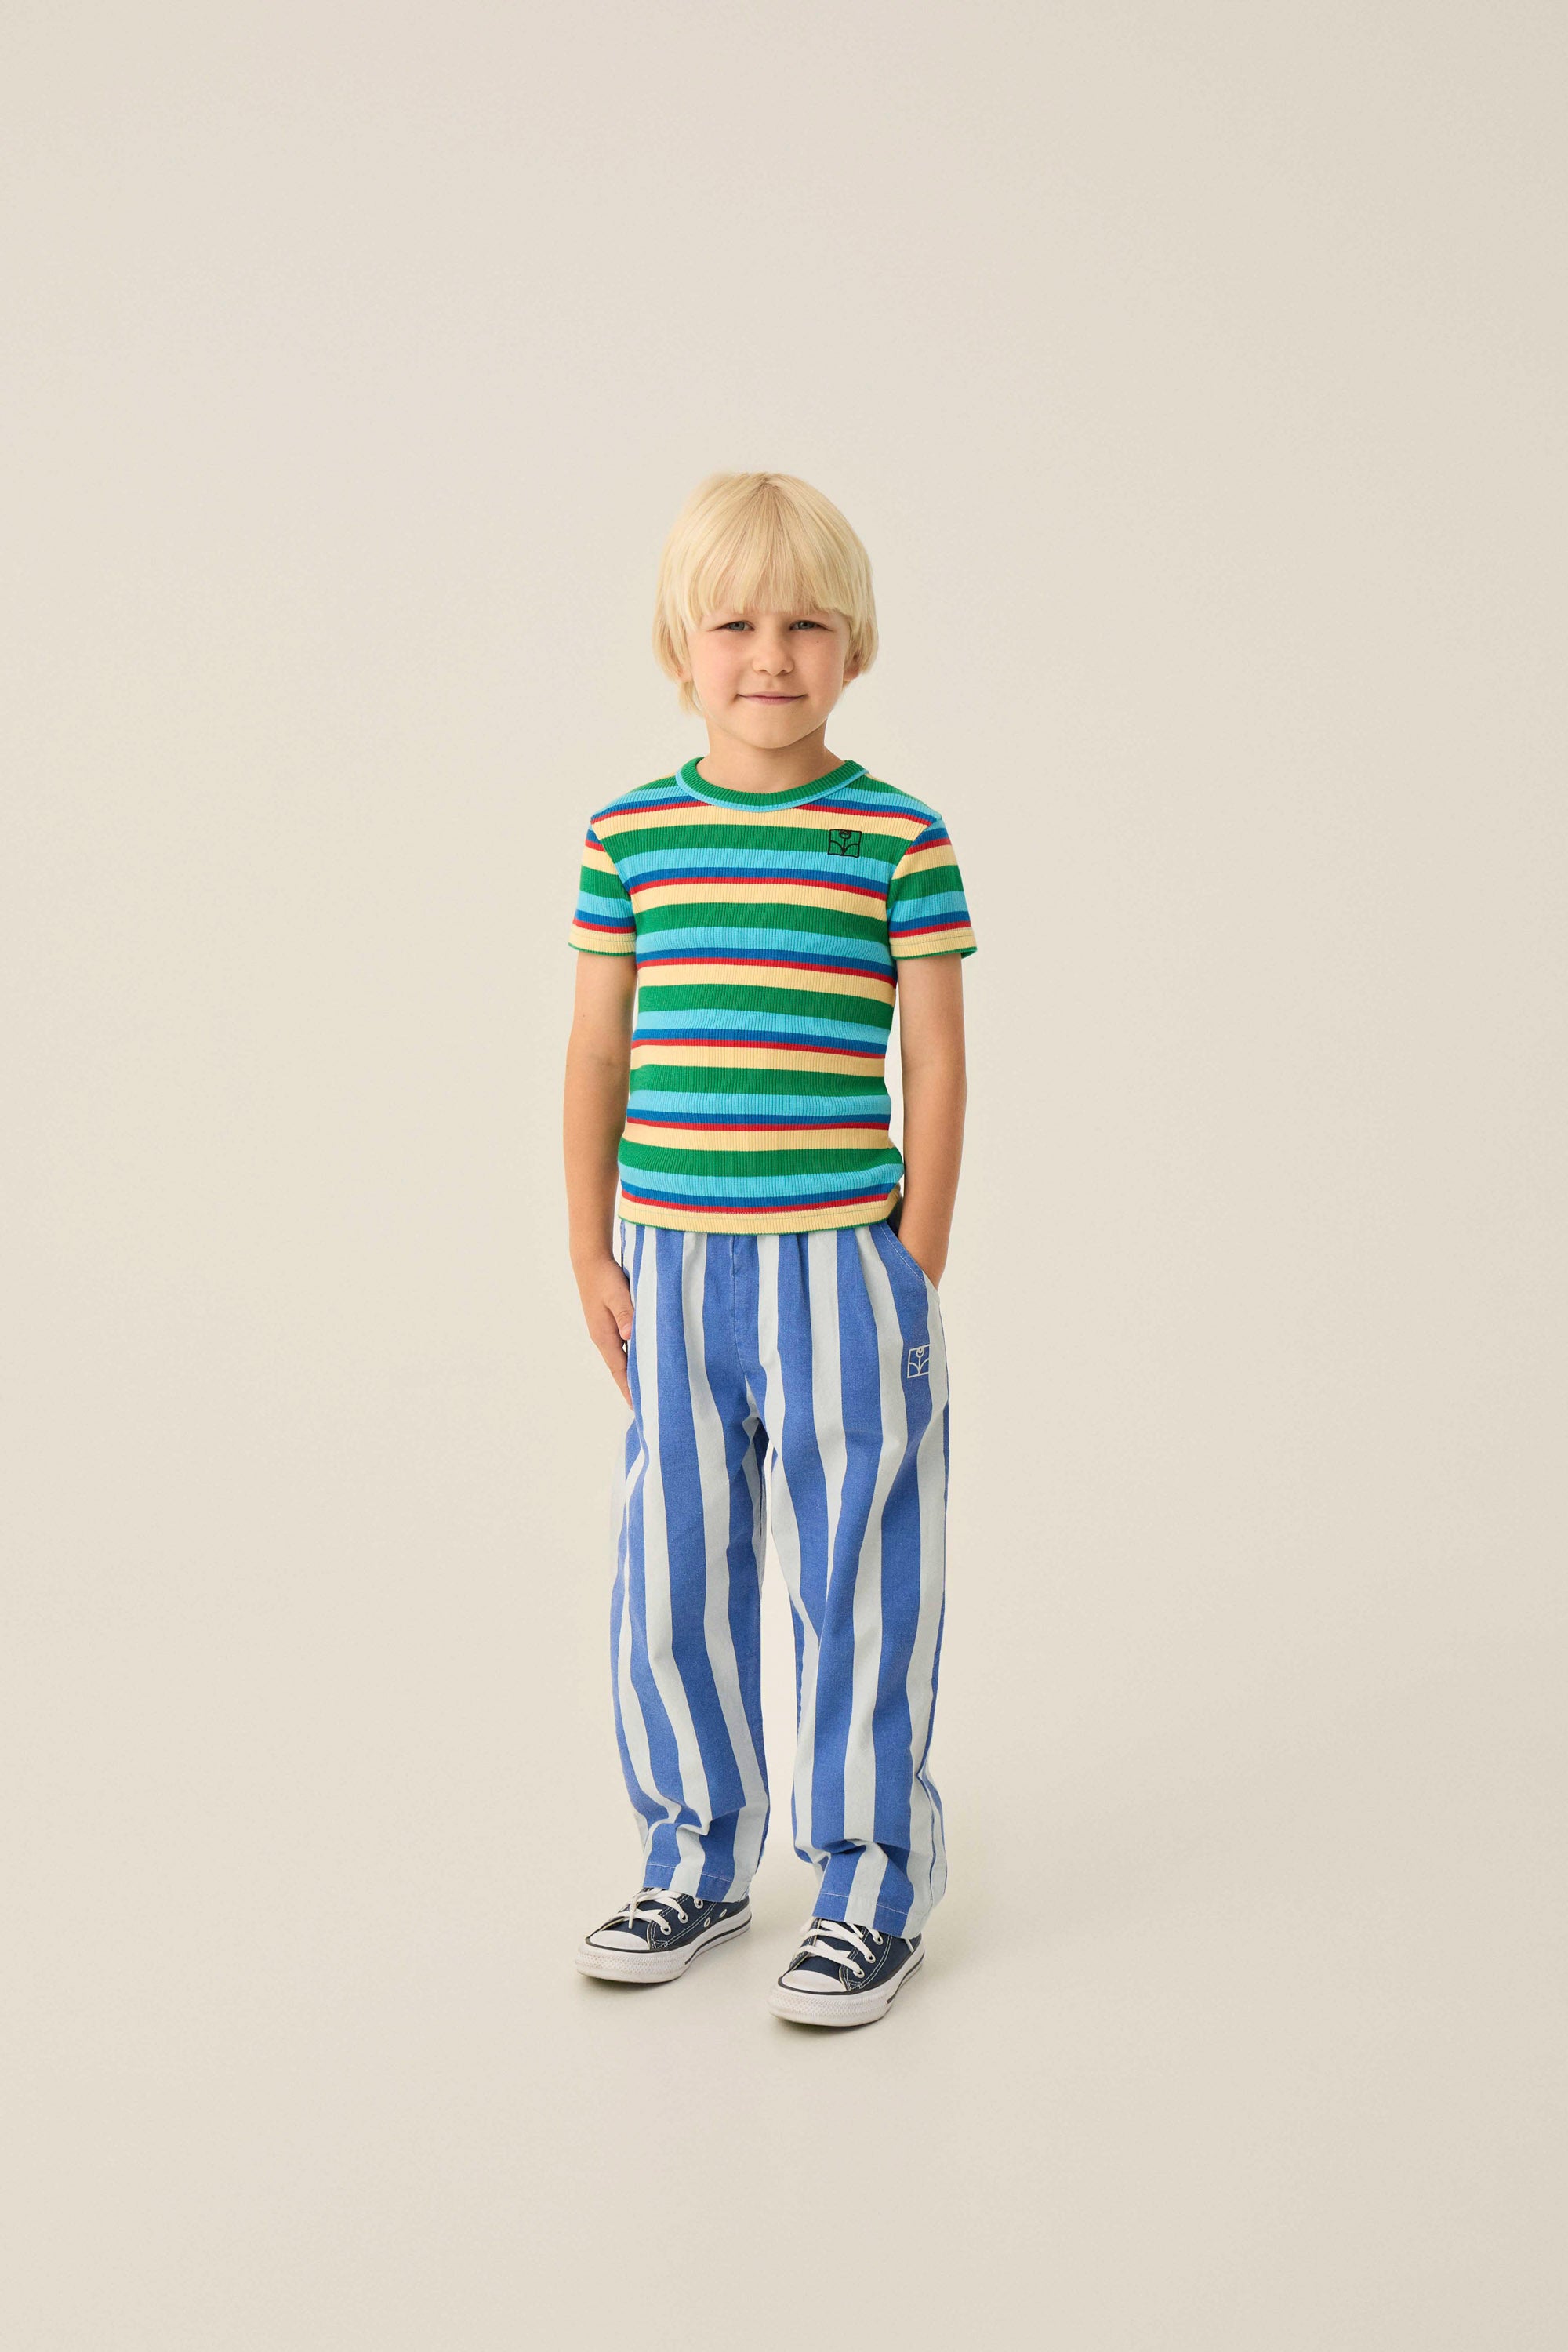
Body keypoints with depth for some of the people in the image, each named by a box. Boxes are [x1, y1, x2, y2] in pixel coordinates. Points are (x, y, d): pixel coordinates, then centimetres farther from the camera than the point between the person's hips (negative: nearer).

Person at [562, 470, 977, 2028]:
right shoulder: (630, 835, 4)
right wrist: (593, 1254, 6)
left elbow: (936, 1062, -2)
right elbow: (598, 1050, 9)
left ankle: (873, 1882, 20)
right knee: (671, 1583, 12)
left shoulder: (899, 837, -4)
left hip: (839, 1260, -3)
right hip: (673, 1269, 3)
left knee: (854, 1583, 4)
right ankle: (696, 1859, 30)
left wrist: (918, 1265, -4)